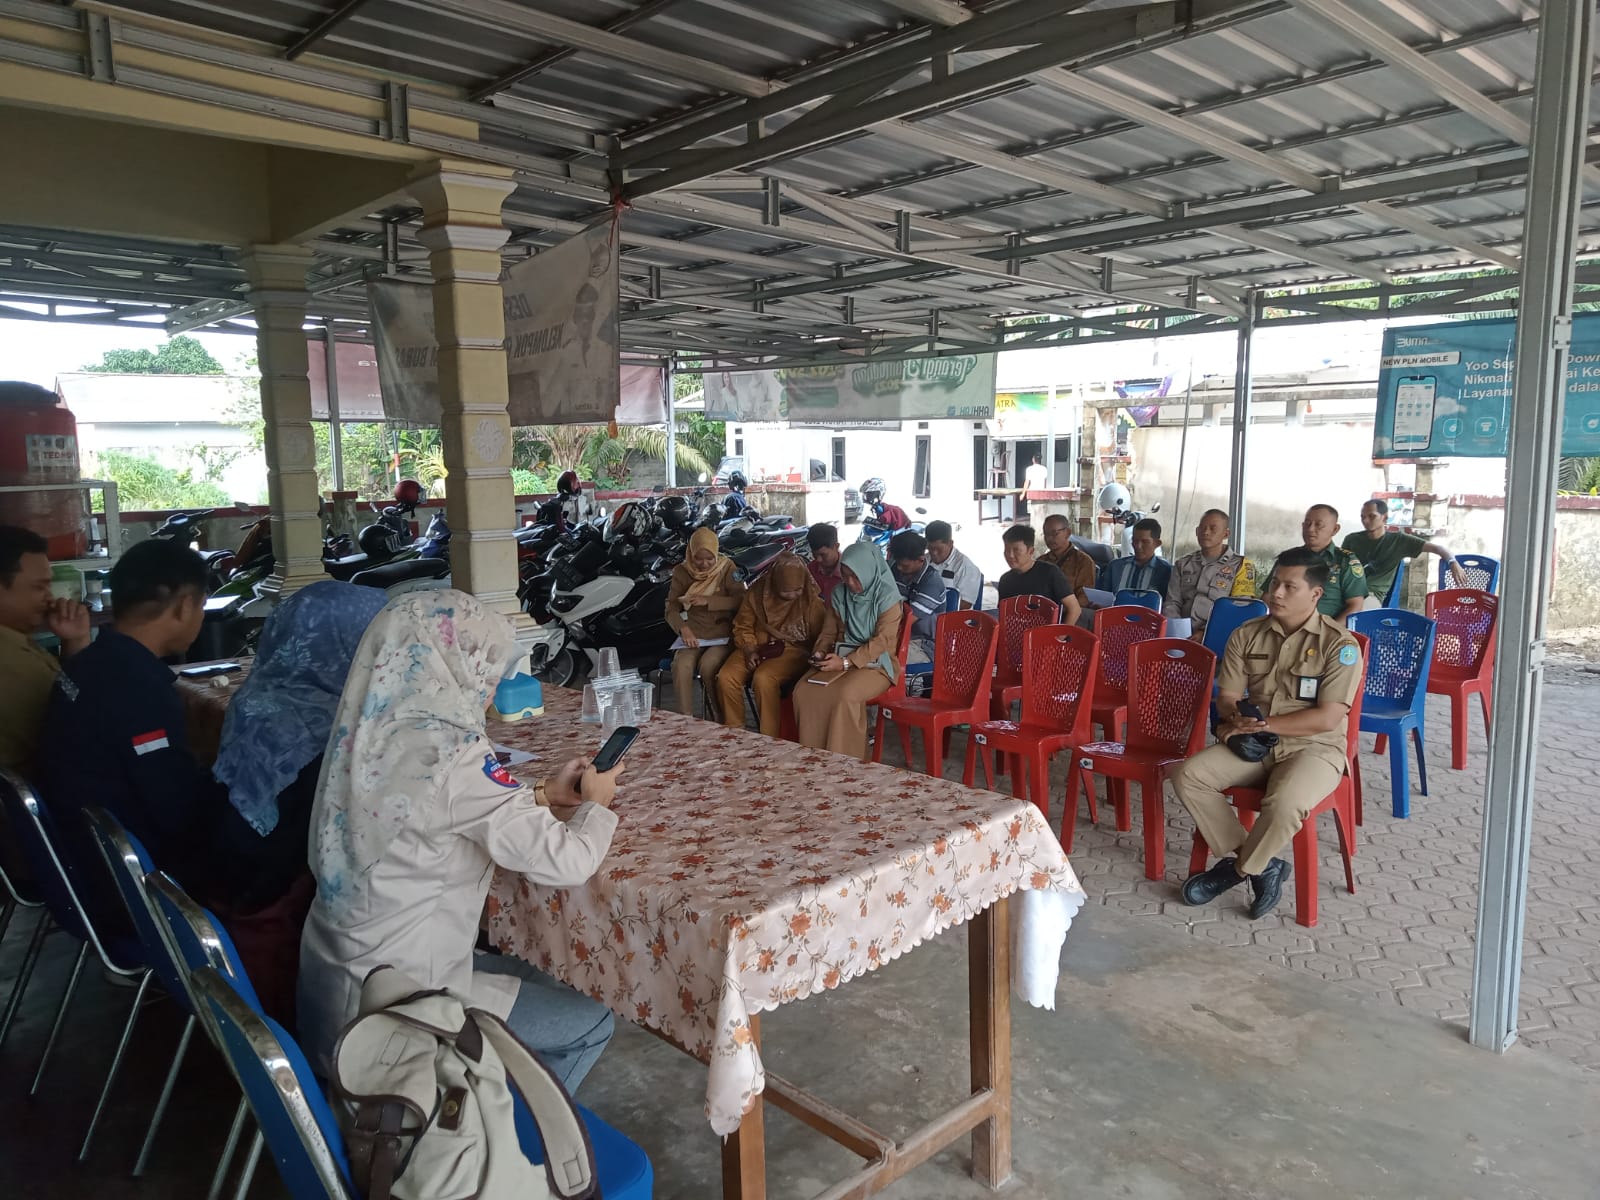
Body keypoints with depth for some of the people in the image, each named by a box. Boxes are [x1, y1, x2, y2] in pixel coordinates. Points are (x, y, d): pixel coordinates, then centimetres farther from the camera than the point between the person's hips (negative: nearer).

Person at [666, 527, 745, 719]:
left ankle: (718, 718, -10)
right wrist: (684, 629, -17)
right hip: (693, 635, 2)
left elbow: (741, 601, -9)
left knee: (707, 666, -31)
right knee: (681, 667, -30)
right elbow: (671, 608, 3)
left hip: (722, 634, -2)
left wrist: (708, 601, -18)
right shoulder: (682, 572, 7)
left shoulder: (727, 568, 0)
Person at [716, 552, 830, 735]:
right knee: (726, 677, -22)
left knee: (763, 678, -34)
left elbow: (820, 637, -2)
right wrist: (749, 650, -7)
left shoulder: (812, 600, -8)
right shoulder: (757, 593, -1)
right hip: (759, 649, 4)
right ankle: (734, 732, -3)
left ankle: (769, 738, -21)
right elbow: (743, 627, 9)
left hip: (794, 650, -4)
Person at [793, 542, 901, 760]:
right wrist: (821, 653, -5)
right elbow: (830, 632, 16)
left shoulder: (887, 597, -10)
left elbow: (882, 640, -17)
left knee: (846, 695, -35)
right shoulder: (840, 594, 8)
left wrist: (846, 662, -24)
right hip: (842, 661, 6)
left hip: (876, 664, -6)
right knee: (803, 690, -20)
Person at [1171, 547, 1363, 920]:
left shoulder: (1340, 644, -9)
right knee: (1187, 777, -18)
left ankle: (1239, 867, -6)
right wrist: (1237, 718, -18)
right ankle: (1259, 864, -7)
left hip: (1314, 747, -5)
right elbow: (1227, 696, 7)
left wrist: (1261, 725, -17)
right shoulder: (1247, 635, 5)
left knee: (1284, 803, -36)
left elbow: (1327, 719, -16)